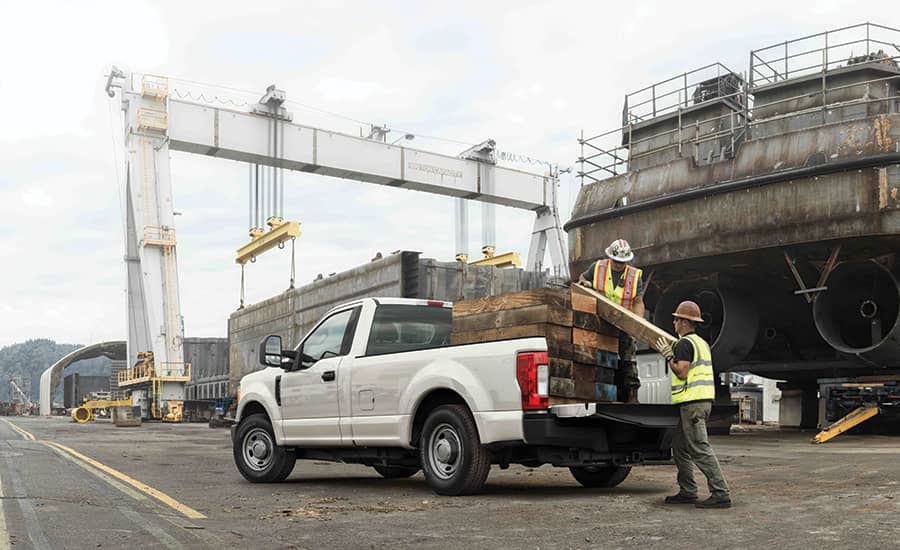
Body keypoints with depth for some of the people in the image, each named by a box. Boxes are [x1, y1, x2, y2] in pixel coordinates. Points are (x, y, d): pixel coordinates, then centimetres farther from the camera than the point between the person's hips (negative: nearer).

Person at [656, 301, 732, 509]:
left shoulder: (685, 344, -11)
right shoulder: (702, 343, 20)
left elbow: (681, 373, -18)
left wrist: (668, 355, -7)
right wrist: (672, 352, 24)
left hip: (692, 402, -11)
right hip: (704, 399, 11)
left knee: (700, 449, -12)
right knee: (680, 447, 16)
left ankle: (721, 494, -14)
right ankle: (687, 492, 18)